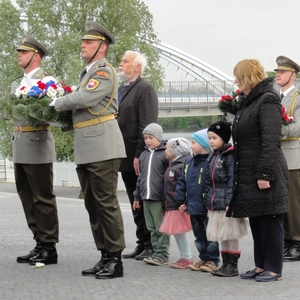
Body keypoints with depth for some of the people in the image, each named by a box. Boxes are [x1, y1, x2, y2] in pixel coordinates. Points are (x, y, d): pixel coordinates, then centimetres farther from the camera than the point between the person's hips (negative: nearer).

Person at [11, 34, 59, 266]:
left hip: (37, 145, -8)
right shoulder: (17, 83, 19)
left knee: (43, 198, -3)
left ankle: (49, 248, 4)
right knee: (27, 197, 12)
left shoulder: (46, 80, -5)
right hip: (19, 147, 8)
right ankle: (40, 244, 20)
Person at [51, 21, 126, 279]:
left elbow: (83, 98, -21)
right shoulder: (88, 73, 20)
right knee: (92, 204, 12)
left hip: (103, 146, -10)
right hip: (86, 150, 10)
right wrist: (63, 116, 2)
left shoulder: (104, 72, -9)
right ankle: (105, 256, 19)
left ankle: (115, 260, -1)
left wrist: (56, 104, -8)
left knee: (106, 203, -6)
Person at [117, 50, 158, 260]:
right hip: (127, 158, 9)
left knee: (145, 203, -2)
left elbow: (147, 126, -18)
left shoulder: (145, 89, -10)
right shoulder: (123, 89, 18)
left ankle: (151, 246, 4)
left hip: (139, 158, -9)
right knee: (136, 204, 12)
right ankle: (142, 244, 18)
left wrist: (139, 156, -22)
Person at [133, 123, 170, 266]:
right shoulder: (143, 155, 14)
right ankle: (156, 251, 19)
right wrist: (137, 196, 18)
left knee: (161, 228, -1)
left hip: (159, 198, -7)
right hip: (146, 198, 7)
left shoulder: (164, 154, -6)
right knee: (151, 227, 12)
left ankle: (162, 254, 3)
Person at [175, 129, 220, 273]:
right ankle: (204, 258, 27)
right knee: (199, 236, 16)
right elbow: (182, 182, 15)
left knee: (210, 235, 2)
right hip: (193, 207, 8)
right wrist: (180, 201, 10)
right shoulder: (189, 163, 11)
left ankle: (213, 260, 11)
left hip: (207, 208, -8)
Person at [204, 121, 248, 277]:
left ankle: (232, 265, 3)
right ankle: (226, 263, 18)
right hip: (215, 203, 8)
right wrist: (208, 200, 15)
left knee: (230, 234, -3)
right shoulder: (212, 157, 16)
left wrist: (230, 202, -19)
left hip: (226, 202, -8)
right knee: (221, 235, 12)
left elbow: (232, 180, -15)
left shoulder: (230, 156, -10)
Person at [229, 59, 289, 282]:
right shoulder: (247, 102, 16)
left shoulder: (268, 100, -12)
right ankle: (261, 266, 18)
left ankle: (274, 269, 3)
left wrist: (265, 173, -23)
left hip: (266, 173, -9)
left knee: (270, 221, -3)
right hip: (248, 174, 9)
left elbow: (271, 141, -19)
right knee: (256, 221, 12)